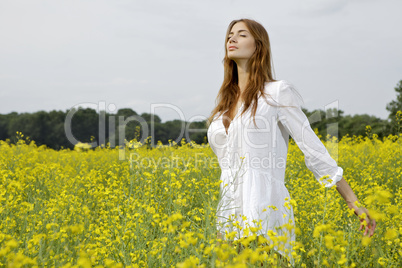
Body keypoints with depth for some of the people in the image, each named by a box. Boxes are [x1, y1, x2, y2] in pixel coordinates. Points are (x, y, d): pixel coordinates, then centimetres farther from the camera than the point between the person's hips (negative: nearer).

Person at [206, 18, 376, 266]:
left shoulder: (278, 92, -1)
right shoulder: (225, 101, 17)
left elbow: (313, 149, -2)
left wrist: (355, 203, -3)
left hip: (264, 210, -6)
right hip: (229, 213, 6)